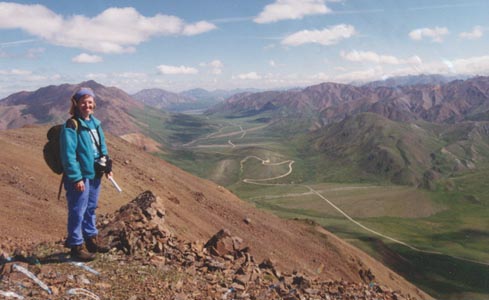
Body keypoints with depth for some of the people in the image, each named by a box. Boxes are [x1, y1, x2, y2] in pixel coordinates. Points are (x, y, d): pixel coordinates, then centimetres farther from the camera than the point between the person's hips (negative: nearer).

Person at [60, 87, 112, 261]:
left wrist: (107, 167, 13)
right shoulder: (71, 126, -15)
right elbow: (68, 154, -18)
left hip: (95, 174, 8)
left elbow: (102, 147, 19)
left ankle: (91, 238, 35)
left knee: (91, 208, 20)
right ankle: (76, 245, 13)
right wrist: (76, 178, -20)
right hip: (79, 177, -8)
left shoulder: (95, 123, 10)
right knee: (77, 212, 1)